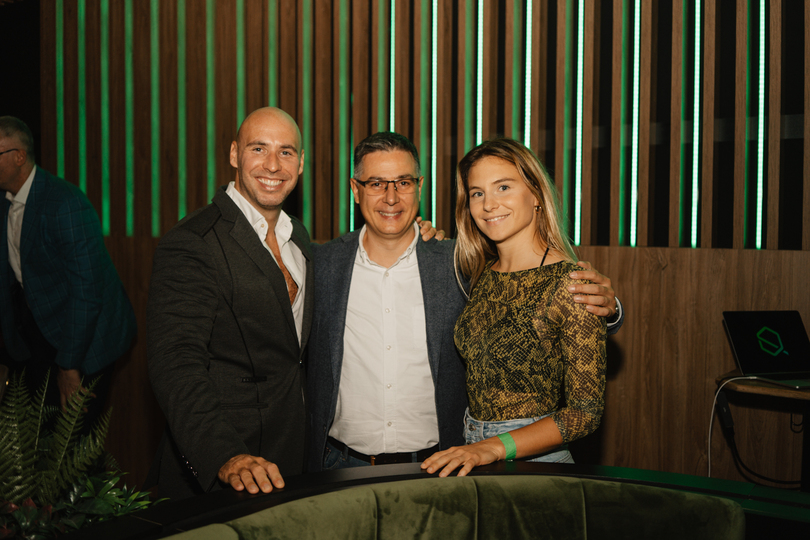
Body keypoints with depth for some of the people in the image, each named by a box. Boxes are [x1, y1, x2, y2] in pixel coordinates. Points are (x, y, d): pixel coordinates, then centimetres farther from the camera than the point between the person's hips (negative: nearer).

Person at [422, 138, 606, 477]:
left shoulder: (572, 283, -15)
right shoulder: (482, 276, 4)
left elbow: (585, 411, -15)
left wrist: (494, 447, -23)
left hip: (534, 462, -6)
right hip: (472, 453, 6)